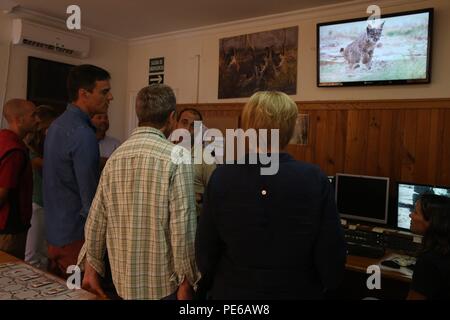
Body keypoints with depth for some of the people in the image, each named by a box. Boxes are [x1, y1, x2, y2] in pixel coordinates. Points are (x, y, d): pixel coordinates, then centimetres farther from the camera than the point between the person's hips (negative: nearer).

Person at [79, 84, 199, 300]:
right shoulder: (175, 156, -15)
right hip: (163, 283, -5)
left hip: (124, 281, 5)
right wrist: (186, 280, -9)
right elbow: (182, 226, -19)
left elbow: (96, 219, 3)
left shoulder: (115, 156, 1)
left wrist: (91, 268, 12)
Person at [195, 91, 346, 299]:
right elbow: (331, 253, -12)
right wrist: (321, 288, 8)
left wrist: (209, 286, 11)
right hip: (296, 292, 0)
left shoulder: (221, 178, -15)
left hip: (233, 291, 1)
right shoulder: (315, 180, -18)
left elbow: (205, 249, -8)